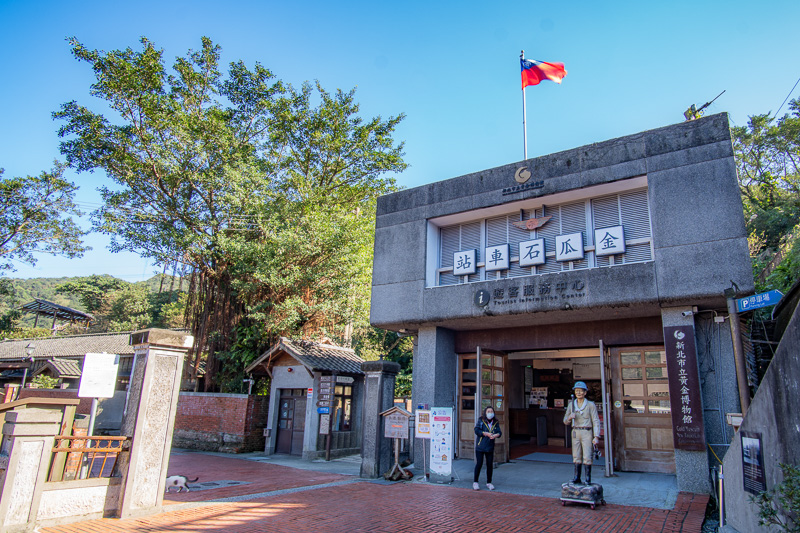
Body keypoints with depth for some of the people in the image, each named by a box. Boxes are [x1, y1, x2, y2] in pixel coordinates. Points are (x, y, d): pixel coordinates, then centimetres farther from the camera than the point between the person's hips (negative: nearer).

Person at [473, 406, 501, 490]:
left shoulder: (495, 422, 8)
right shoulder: (481, 421, -4)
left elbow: (499, 432, 2)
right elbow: (476, 430, -12)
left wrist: (496, 435, -20)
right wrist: (486, 433, -19)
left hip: (490, 447, 4)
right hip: (480, 446, -4)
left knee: (490, 465, 8)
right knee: (479, 464, -2)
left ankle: (489, 483, 22)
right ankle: (475, 482, 11)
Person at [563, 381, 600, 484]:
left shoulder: (590, 405, -5)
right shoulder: (571, 404, 5)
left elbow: (596, 421, -6)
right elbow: (565, 421, 10)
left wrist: (596, 437, -13)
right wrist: (569, 417, -13)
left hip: (587, 433, -3)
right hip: (575, 432, 4)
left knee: (587, 457, -5)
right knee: (576, 456, 6)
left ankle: (588, 478, 5)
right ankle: (577, 477, 14)